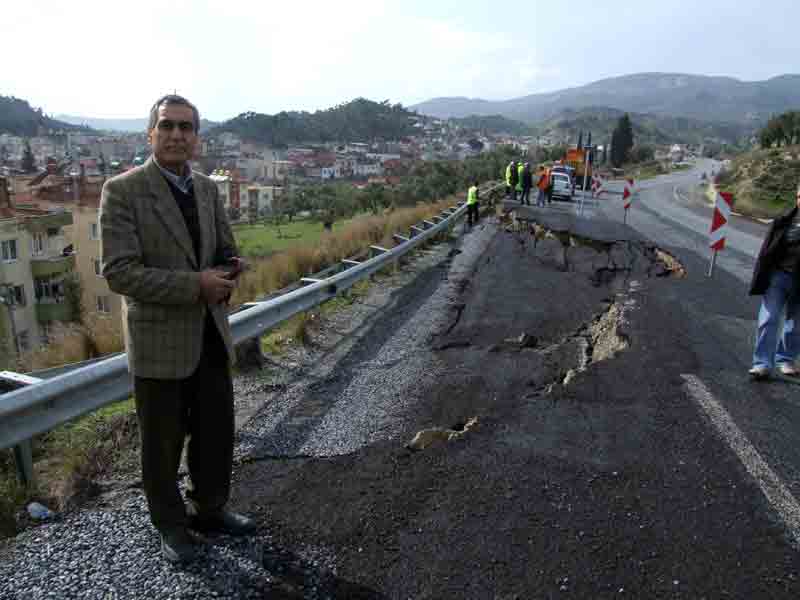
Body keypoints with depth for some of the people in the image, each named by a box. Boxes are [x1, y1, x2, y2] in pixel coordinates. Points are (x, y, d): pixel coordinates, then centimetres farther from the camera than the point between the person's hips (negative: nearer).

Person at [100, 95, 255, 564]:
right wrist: (196, 285, -24)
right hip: (160, 338, -5)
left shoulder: (207, 189, 5)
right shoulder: (122, 190, -12)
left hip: (210, 333, 5)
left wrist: (228, 275, -12)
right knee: (164, 442, 13)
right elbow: (120, 274, -19)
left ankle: (209, 509, 39)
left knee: (217, 433, 16)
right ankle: (171, 524, 35)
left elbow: (225, 254, 12)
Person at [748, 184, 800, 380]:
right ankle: (762, 363, -1)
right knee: (768, 320, -4)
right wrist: (760, 278, -1)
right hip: (778, 276, 0)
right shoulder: (784, 220, 0)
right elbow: (768, 250, 2)